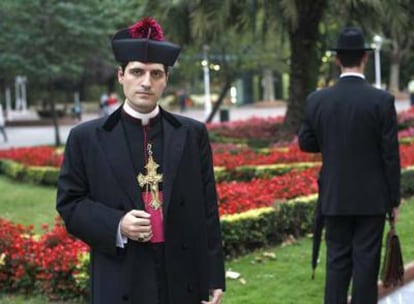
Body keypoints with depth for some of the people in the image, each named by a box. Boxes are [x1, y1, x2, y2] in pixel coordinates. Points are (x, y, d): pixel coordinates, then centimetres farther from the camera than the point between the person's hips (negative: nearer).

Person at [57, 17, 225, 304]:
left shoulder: (193, 134, 7)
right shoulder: (86, 138, 2)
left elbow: (208, 208, 5)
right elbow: (69, 202, 4)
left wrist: (214, 278, 3)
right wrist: (116, 226, -14)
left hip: (185, 280, 2)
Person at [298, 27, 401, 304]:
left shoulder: (317, 100, -4)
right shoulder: (382, 100, -11)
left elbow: (306, 143, 6)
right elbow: (390, 154, -8)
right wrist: (394, 199, 0)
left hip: (335, 197, 2)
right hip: (372, 197, -2)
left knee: (337, 260, 10)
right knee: (366, 261, 4)